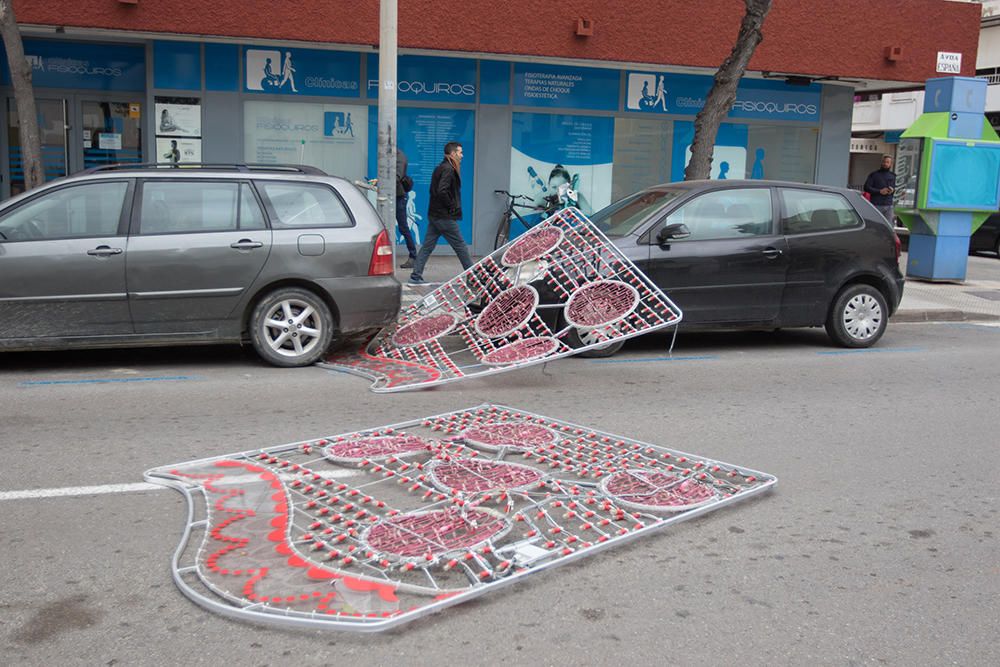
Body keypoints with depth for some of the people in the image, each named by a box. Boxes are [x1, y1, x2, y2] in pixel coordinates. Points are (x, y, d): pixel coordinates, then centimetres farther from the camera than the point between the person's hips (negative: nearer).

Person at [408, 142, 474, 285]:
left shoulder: (440, 168, 16)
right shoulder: (448, 169, -15)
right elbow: (442, 191, -26)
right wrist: (451, 206, -14)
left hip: (434, 215, 9)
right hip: (445, 217, -9)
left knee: (427, 246, 8)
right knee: (460, 246, 1)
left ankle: (416, 276, 6)